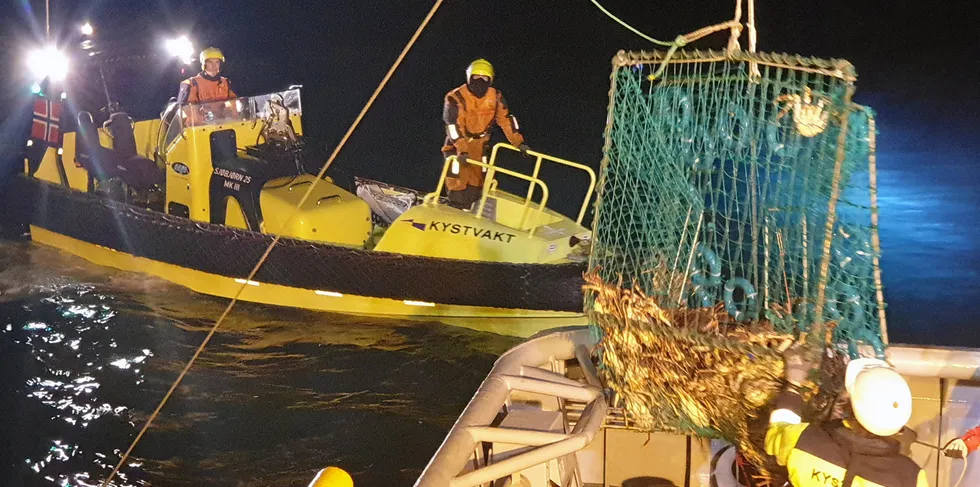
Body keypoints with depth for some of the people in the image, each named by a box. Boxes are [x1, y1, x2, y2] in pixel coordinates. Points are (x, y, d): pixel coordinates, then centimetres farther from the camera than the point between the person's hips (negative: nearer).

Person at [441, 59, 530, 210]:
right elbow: (453, 124, -25)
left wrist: (518, 141, -7)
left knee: (476, 183, 7)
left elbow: (506, 119, -1)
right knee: (458, 180, -9)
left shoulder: (495, 97, -5)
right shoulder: (456, 97, -19)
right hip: (457, 145, -5)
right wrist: (462, 150, -34)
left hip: (479, 145, 5)